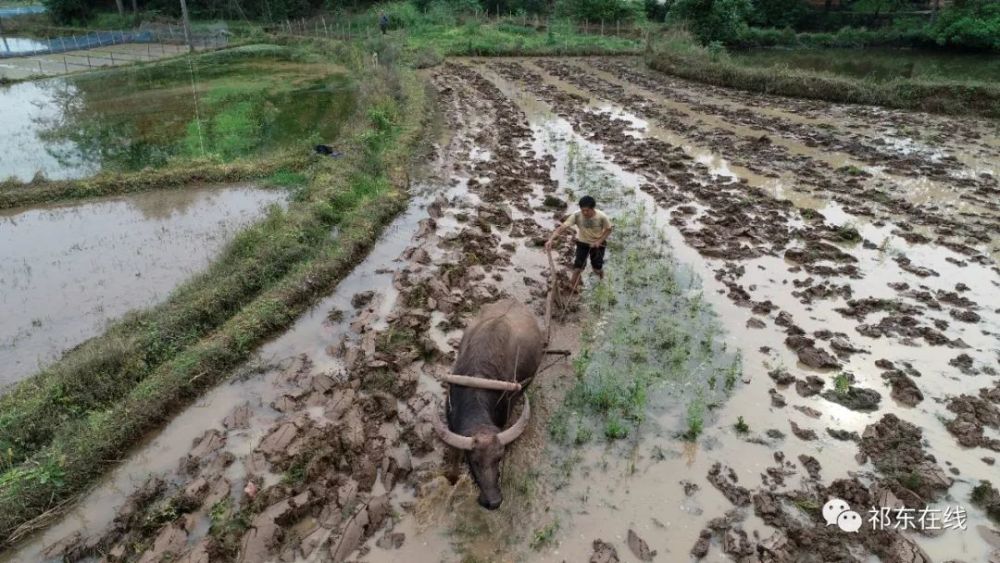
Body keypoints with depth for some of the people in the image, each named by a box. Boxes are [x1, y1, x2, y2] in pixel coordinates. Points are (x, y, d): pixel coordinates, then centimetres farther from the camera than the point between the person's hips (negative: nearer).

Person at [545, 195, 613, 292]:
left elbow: (608, 230, -10)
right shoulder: (576, 216, -28)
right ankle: (573, 289, 12)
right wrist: (550, 239, -50)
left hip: (598, 243, 0)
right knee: (578, 268, -7)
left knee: (597, 269, 6)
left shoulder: (602, 217, -29)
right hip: (582, 243, 1)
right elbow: (562, 227, -36)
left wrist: (599, 241, -24)